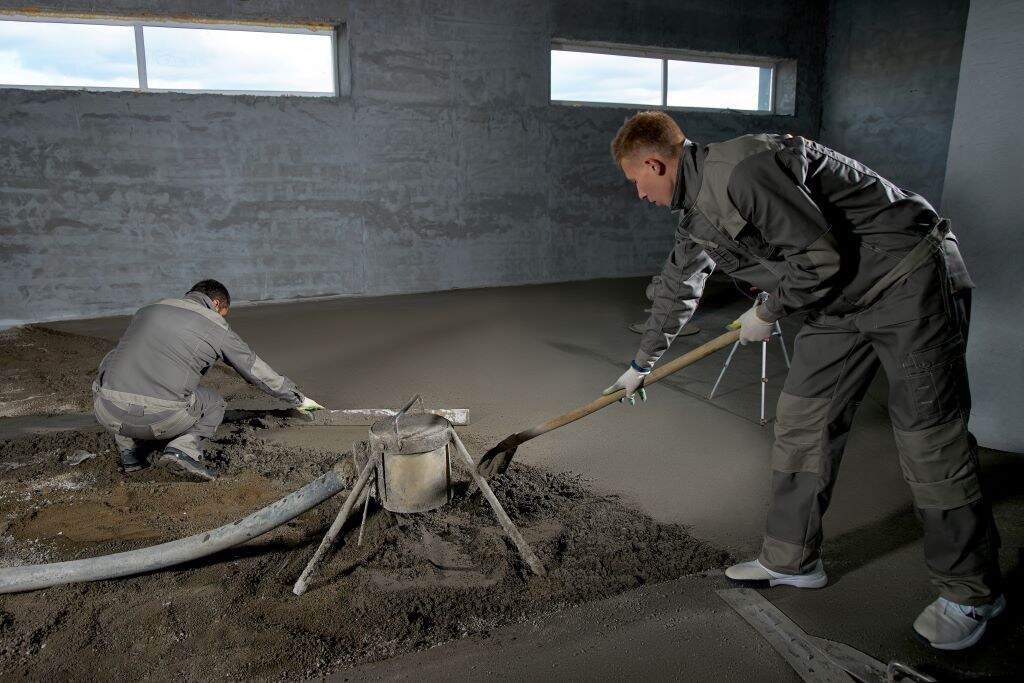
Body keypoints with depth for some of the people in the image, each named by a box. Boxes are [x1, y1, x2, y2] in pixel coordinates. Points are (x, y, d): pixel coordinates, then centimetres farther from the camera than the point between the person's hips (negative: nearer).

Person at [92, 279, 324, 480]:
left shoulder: (147, 311, 23)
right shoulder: (216, 327, 11)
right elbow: (256, 370, 19)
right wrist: (297, 398, 32)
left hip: (109, 413, 4)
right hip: (162, 418, -3)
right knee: (212, 404, 27)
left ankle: (129, 453, 24)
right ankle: (184, 448, -2)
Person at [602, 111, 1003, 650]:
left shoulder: (741, 170, -25)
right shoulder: (698, 206, 8)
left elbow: (820, 256, -25)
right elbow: (678, 287, 20)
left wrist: (767, 312, -8)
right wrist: (642, 364, 30)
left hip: (908, 277, -9)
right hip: (840, 296, 10)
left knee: (930, 434, -4)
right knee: (801, 421, 7)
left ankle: (972, 592, 14)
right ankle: (792, 560, 19)